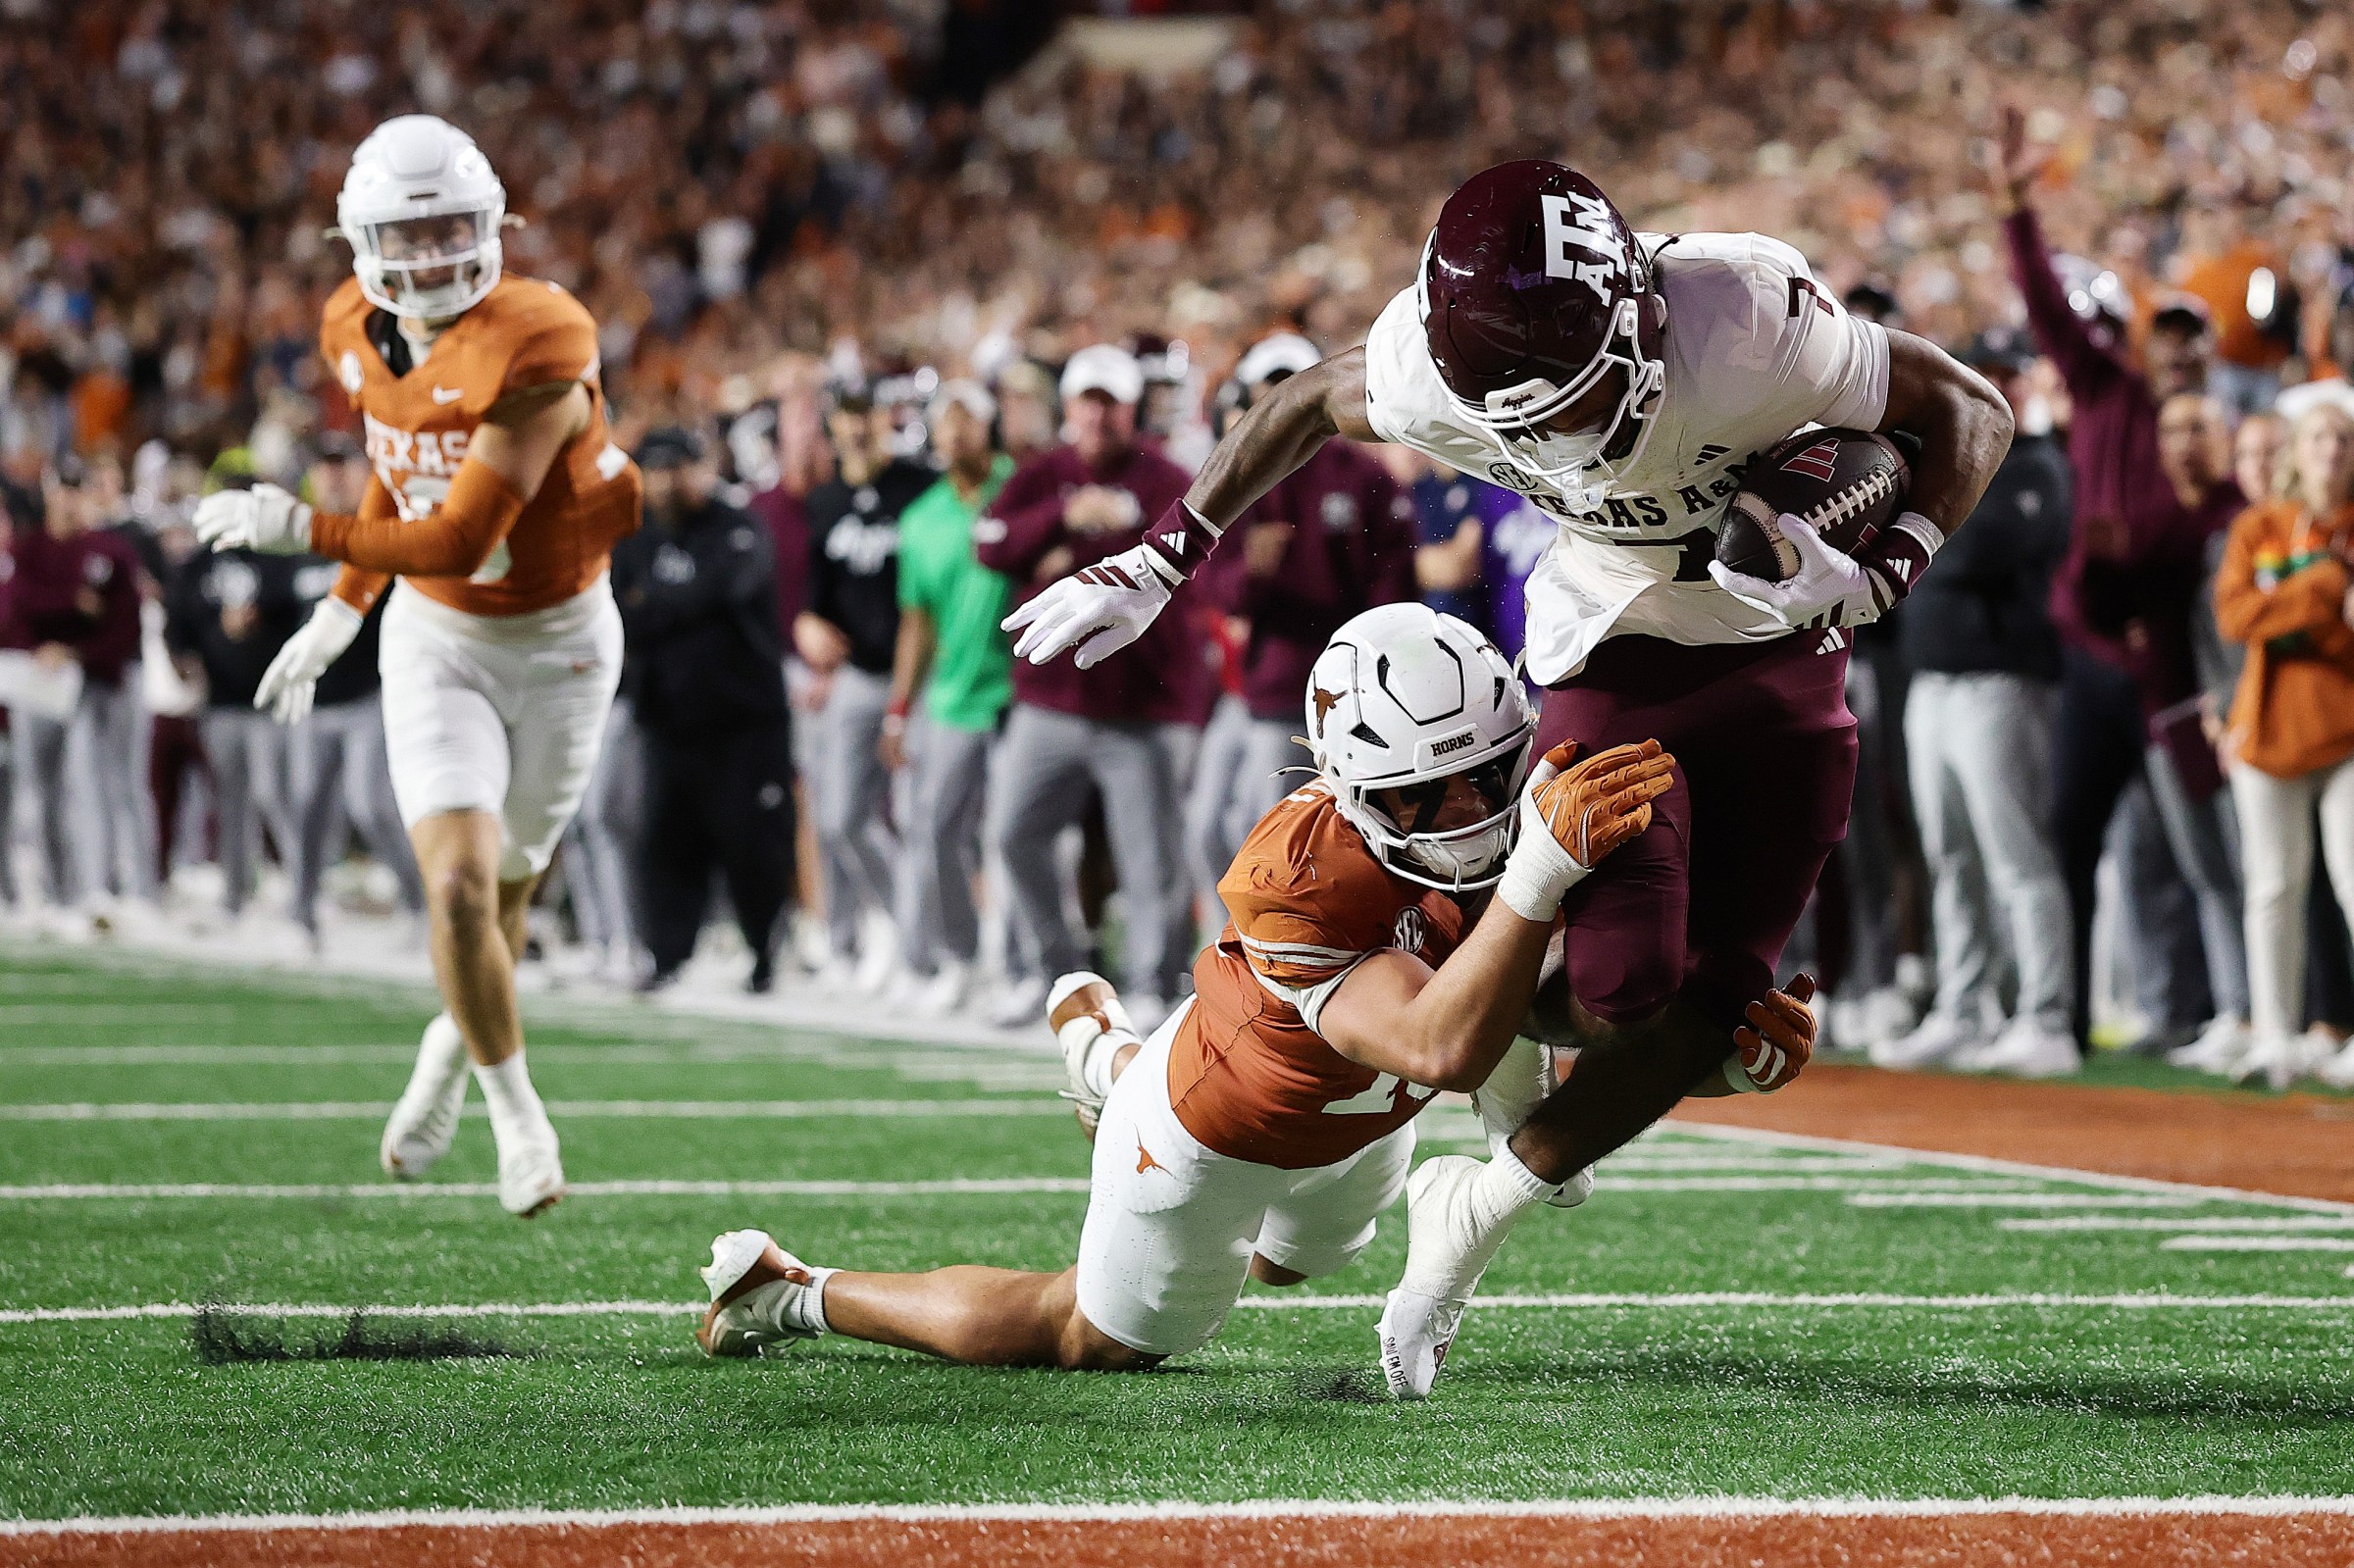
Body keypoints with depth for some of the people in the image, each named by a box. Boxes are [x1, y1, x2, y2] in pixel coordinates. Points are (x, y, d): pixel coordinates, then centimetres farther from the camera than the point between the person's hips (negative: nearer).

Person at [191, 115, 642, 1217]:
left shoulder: (534, 349, -28)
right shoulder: (361, 333, -7)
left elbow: (461, 541, -29)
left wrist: (305, 532, -32)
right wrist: (342, 611, 12)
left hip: (558, 642, -3)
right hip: (437, 642, 3)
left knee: (503, 888, 13)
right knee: (460, 886, -14)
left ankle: (458, 1039, 46)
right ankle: (515, 1108, 8)